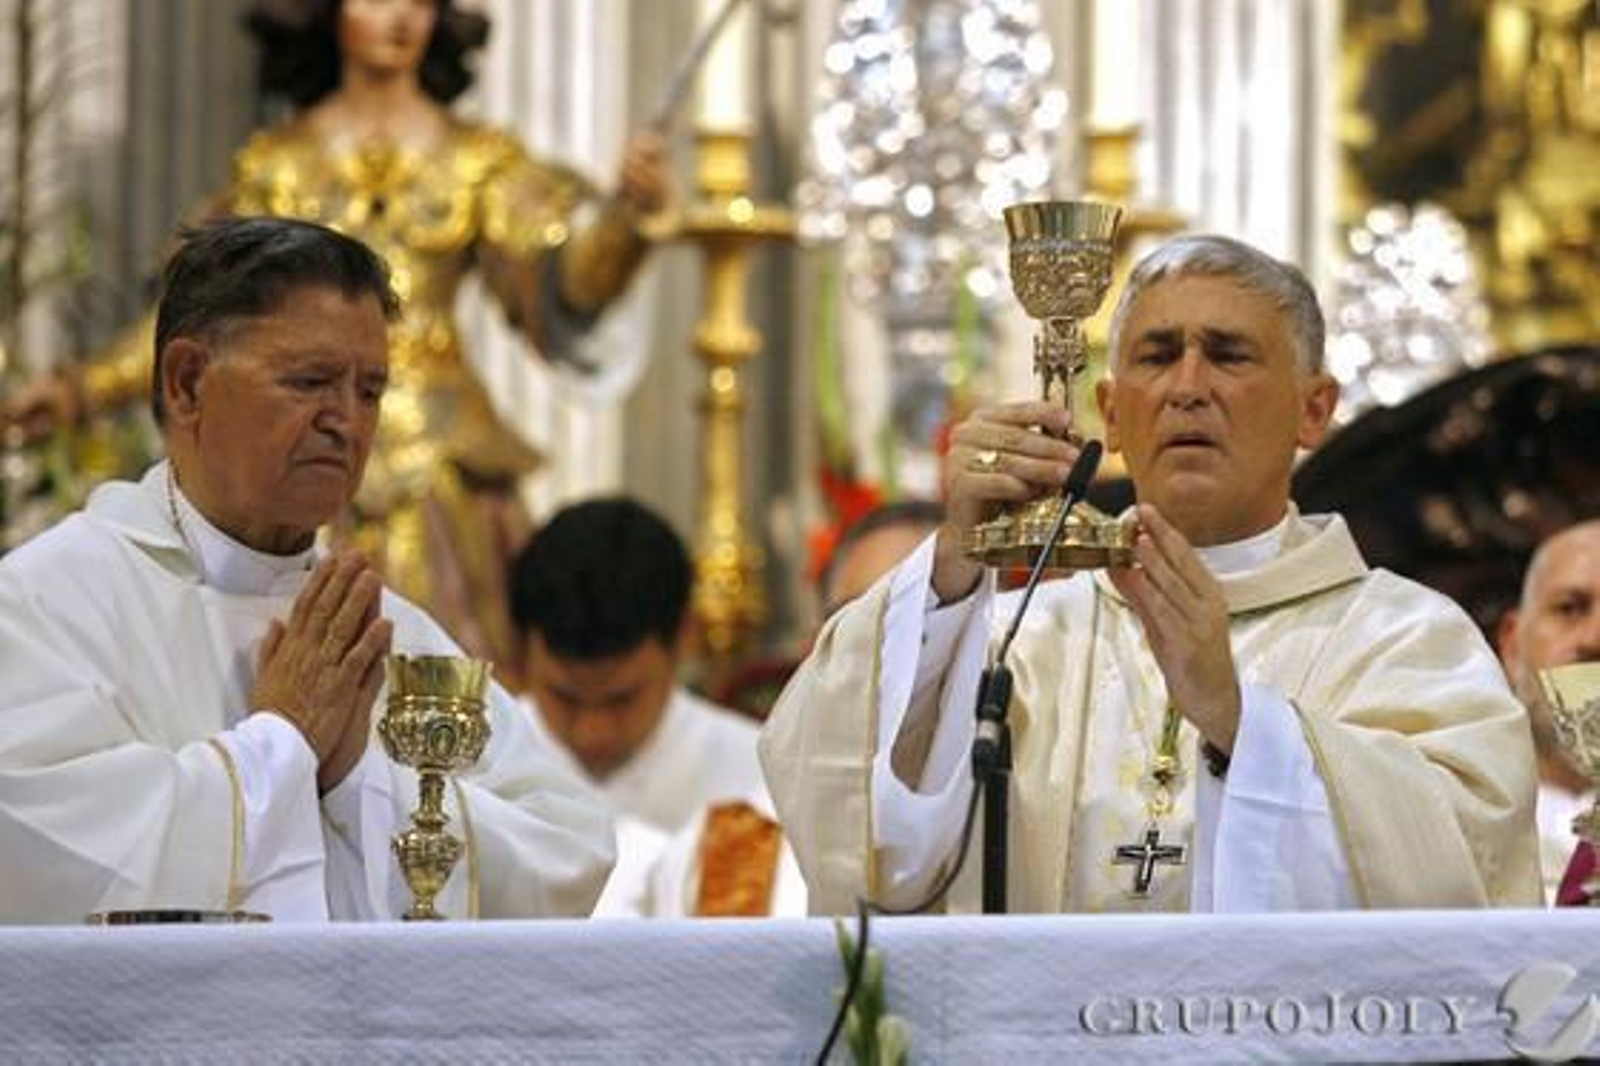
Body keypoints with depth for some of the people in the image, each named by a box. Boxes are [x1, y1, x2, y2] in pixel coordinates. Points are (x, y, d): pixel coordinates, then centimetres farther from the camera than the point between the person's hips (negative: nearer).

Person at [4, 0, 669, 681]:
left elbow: (564, 278, -7)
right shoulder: (275, 163, 9)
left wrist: (629, 208, -27)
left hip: (438, 449, -1)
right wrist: (83, 392, 2)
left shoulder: (479, 159, 7)